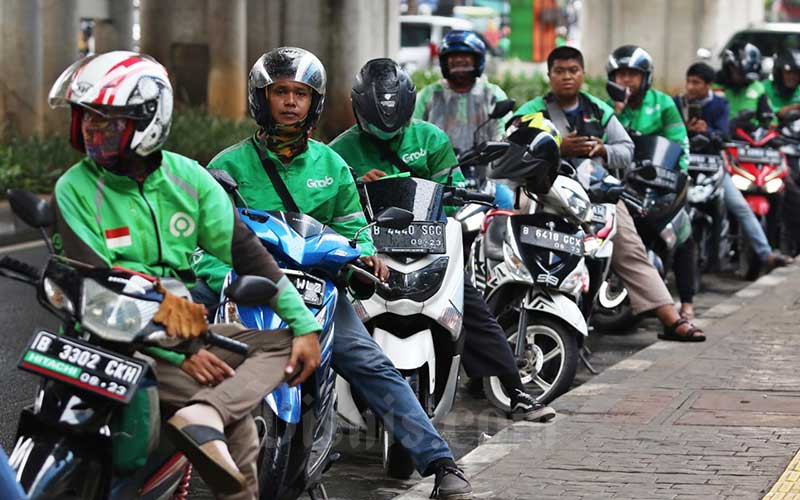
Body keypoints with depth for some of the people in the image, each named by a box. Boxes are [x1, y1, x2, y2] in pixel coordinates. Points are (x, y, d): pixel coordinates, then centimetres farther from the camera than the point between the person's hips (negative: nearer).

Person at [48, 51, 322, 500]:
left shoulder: (185, 176, 4)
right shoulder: (75, 190, -5)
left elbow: (244, 249, 2)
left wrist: (305, 325, -7)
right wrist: (176, 354, -18)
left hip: (189, 325, 5)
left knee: (288, 344, -14)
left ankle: (204, 414, -30)